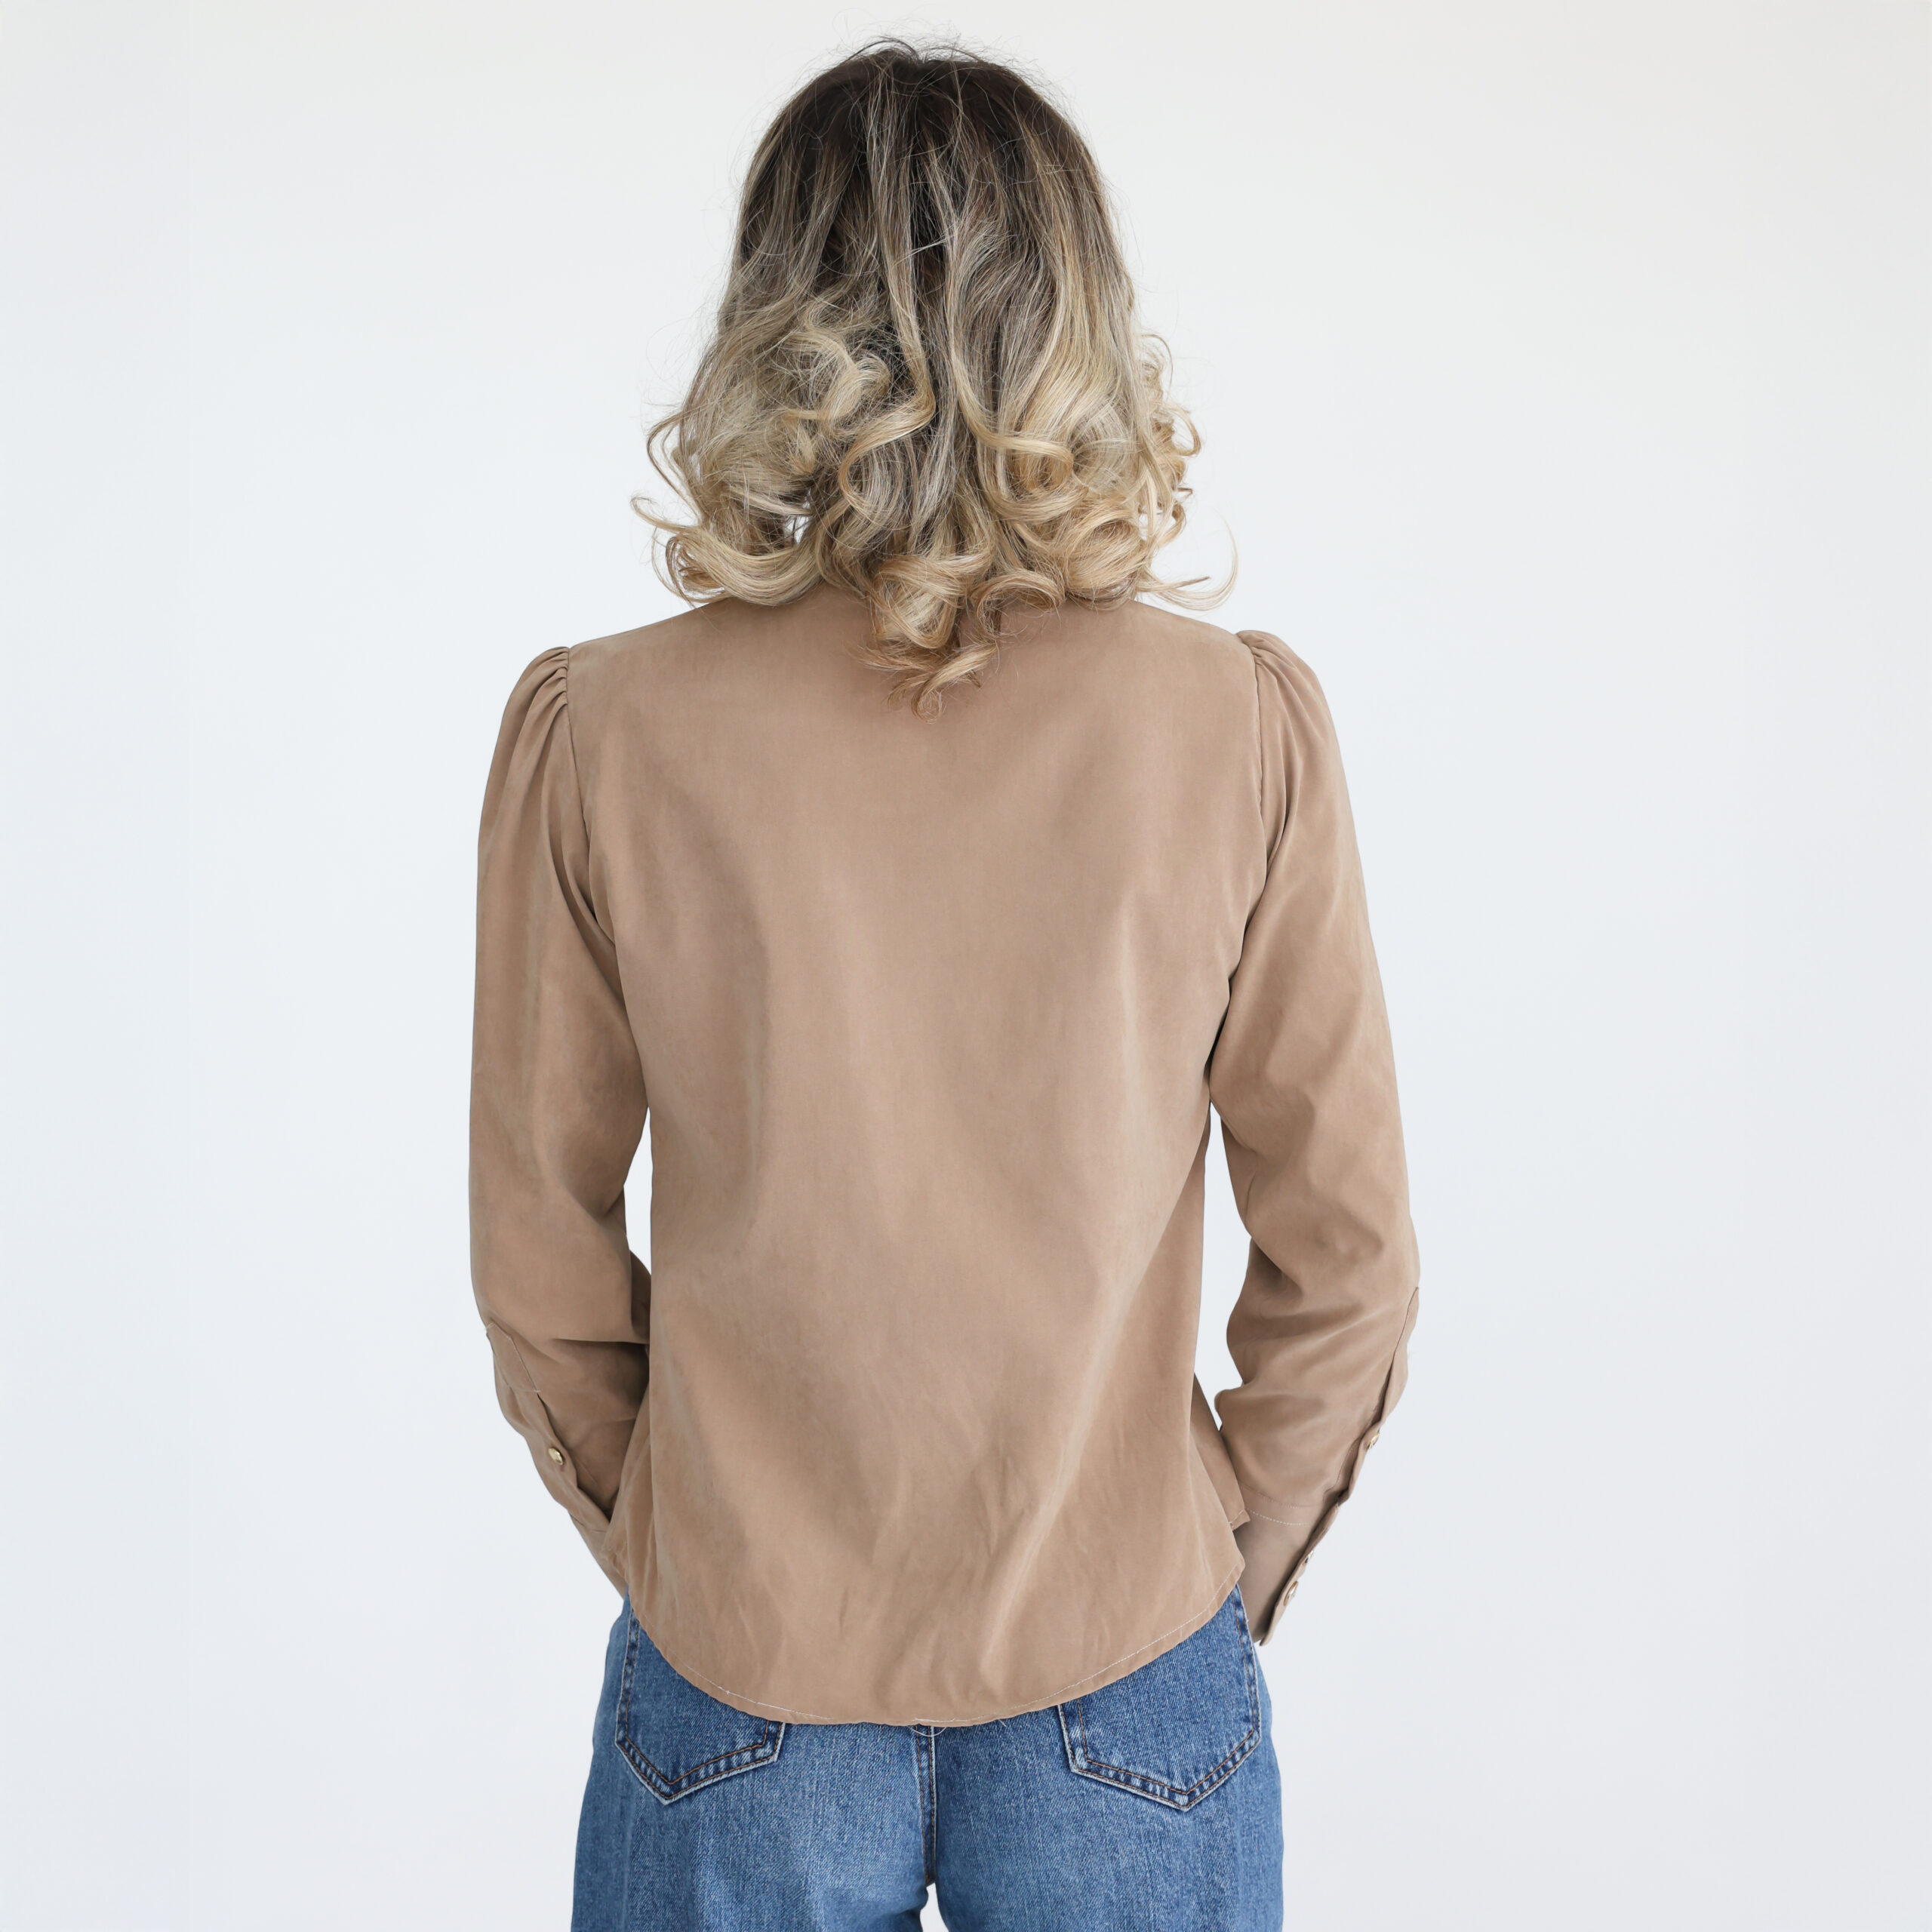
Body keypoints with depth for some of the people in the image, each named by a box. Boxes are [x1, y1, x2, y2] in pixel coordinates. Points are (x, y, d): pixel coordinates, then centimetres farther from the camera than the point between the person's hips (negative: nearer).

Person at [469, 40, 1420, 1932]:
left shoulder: (597, 734, -14)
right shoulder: (1240, 728, -14)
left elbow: (538, 1263, -5)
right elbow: (1344, 1248, -7)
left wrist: (667, 1551, 11)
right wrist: (1227, 1564, 8)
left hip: (738, 1690, 1)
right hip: (1124, 1685, 0)